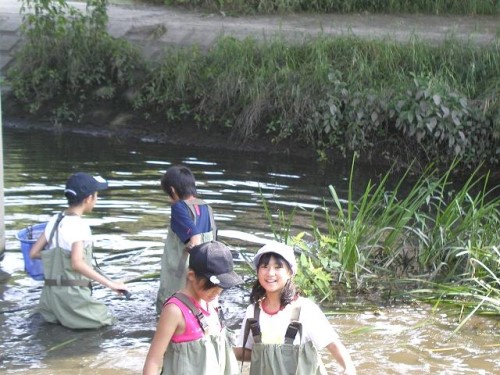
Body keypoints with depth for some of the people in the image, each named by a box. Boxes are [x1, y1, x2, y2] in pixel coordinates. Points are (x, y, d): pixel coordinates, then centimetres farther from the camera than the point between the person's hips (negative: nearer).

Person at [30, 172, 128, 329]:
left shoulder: (54, 220, 6)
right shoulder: (78, 225, -17)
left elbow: (34, 253, 9)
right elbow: (77, 263, -29)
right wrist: (110, 283, -28)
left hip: (52, 292, 8)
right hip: (72, 293, -8)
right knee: (105, 320, 8)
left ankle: (56, 313, 10)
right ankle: (65, 316, -3)